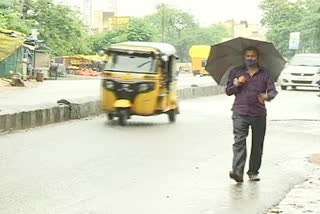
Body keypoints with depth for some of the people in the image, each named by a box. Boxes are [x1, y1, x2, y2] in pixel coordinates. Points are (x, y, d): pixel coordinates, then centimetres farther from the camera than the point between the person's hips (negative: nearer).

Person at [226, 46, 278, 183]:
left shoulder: (264, 73, 9)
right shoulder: (236, 72, 11)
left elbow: (273, 91, 0)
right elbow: (228, 91, 12)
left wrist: (268, 96, -23)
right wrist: (237, 84, -7)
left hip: (259, 114, 2)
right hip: (240, 113, -1)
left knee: (257, 144, 7)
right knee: (239, 141, -15)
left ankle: (253, 172, 18)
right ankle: (237, 172, -24)